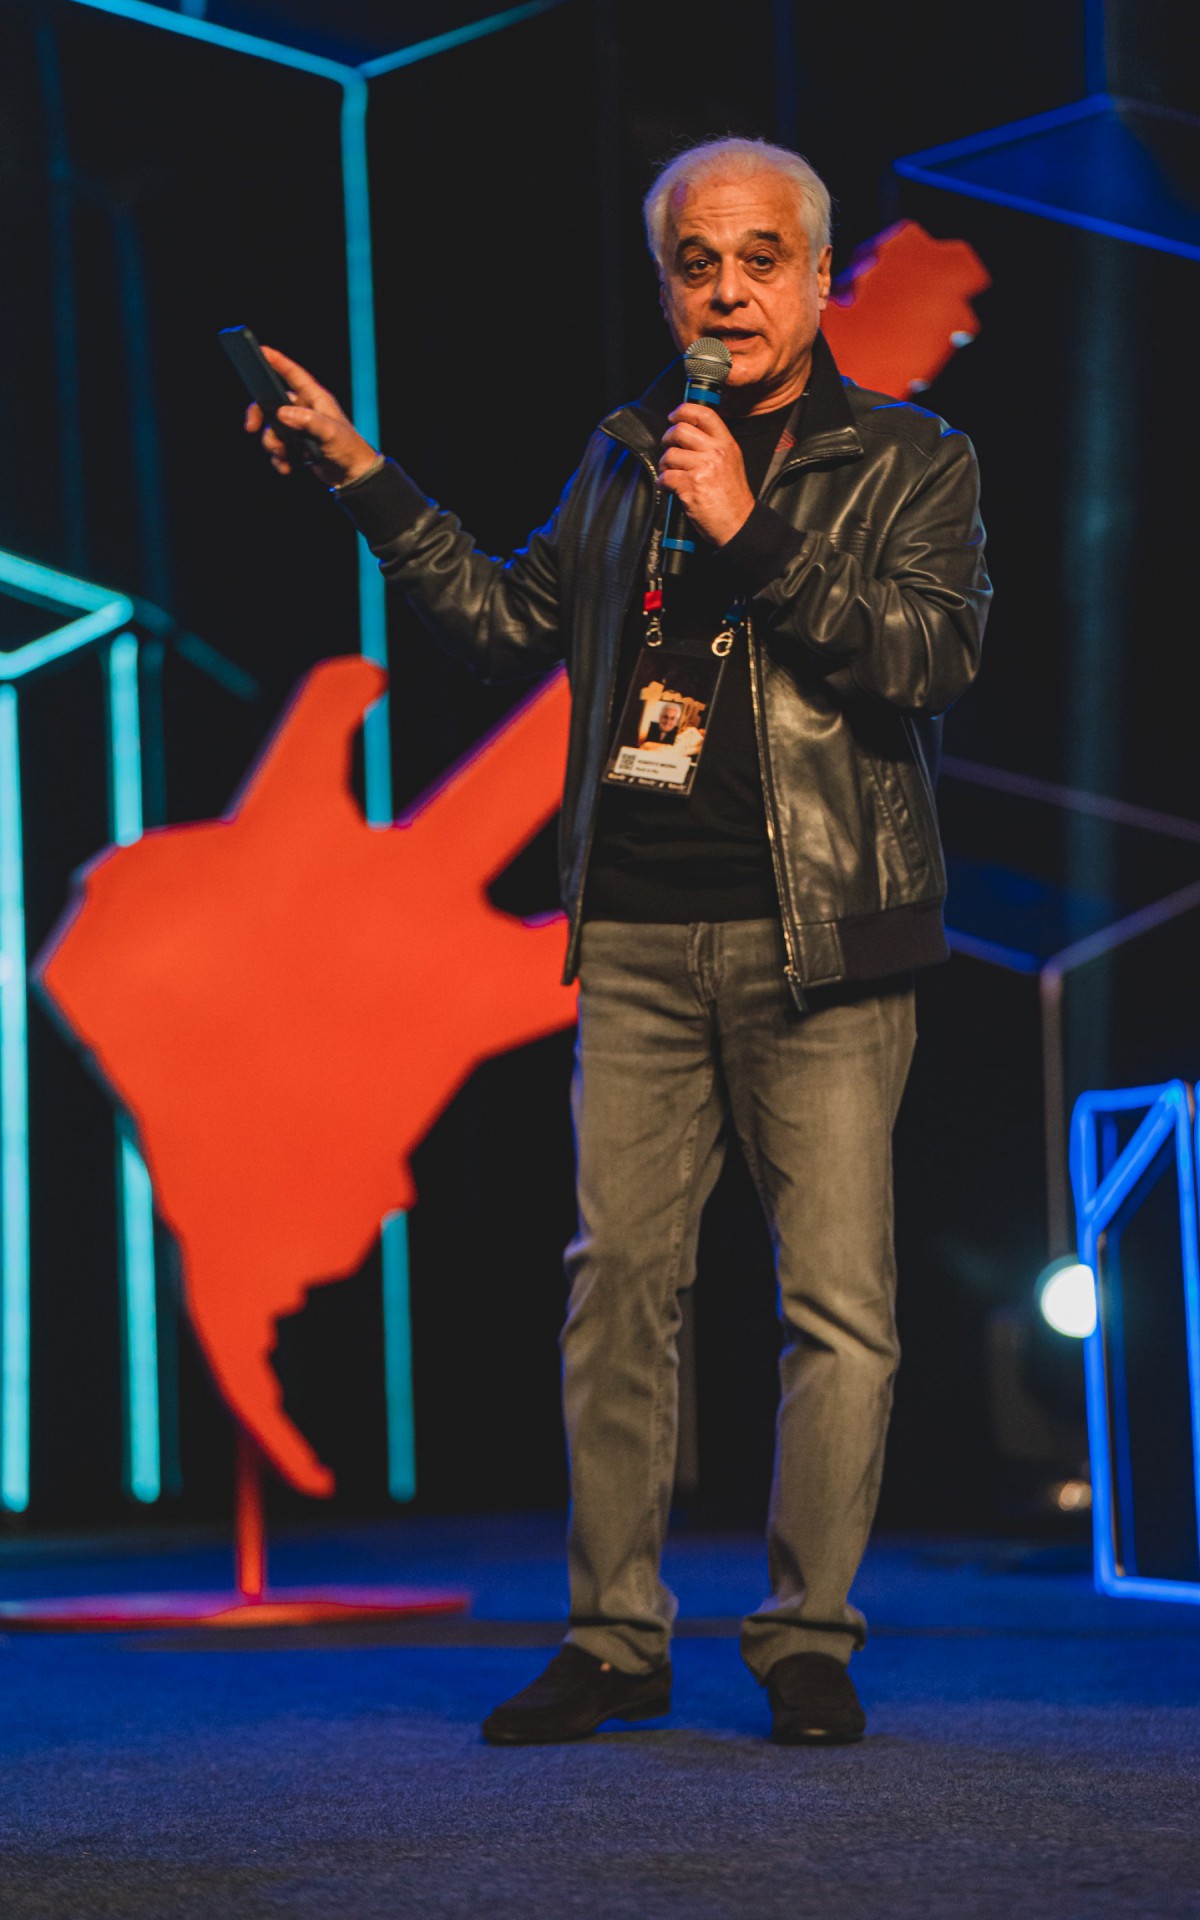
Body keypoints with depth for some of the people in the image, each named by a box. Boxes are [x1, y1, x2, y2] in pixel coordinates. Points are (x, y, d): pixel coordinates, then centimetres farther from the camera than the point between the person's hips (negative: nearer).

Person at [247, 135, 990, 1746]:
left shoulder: (911, 460, 5)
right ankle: (616, 1637, 11)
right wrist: (365, 475, 18)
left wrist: (750, 535, -15)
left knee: (838, 1301, -4)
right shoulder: (625, 463, 17)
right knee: (616, 1281, 2)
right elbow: (510, 621, 23)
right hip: (640, 942, 4)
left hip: (825, 944, -3)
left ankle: (809, 1637, 7)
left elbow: (937, 650, -10)